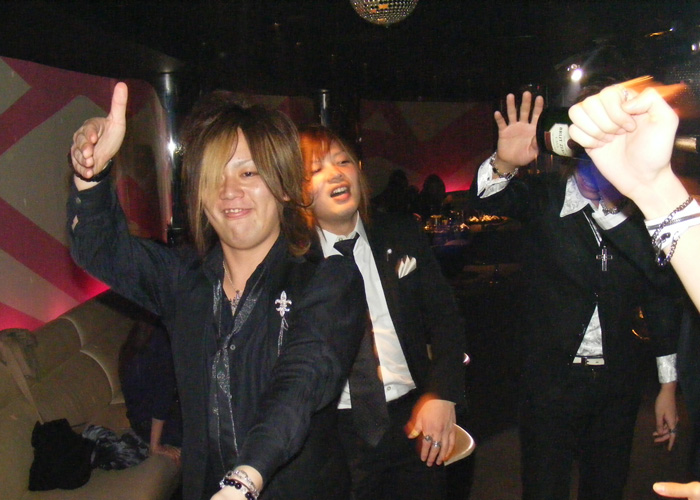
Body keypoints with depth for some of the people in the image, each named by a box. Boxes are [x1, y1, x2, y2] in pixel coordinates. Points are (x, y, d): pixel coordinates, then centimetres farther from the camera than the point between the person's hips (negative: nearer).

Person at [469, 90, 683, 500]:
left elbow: (662, 296, 4)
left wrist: (669, 385, 7)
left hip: (619, 385, 3)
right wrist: (504, 163, -47)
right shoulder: (546, 197, -7)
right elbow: (489, 198, -24)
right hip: (551, 378, -3)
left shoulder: (642, 214, -2)